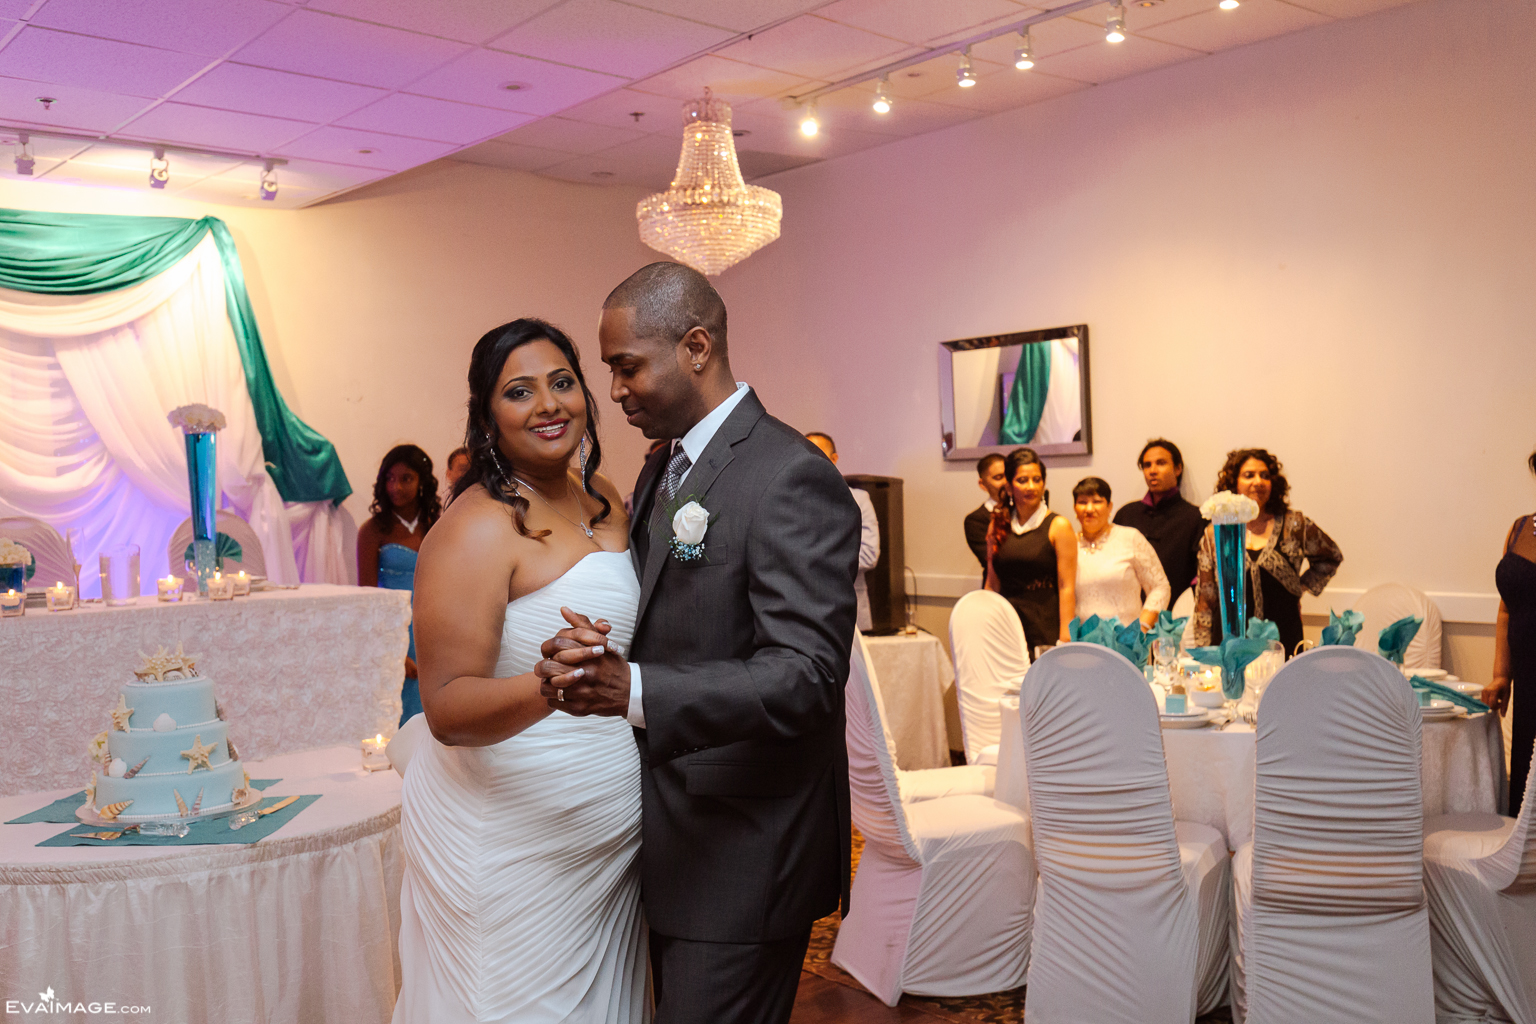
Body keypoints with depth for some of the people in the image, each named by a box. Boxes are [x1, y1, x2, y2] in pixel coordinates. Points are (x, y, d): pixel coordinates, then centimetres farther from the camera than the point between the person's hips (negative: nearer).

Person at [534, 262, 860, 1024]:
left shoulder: (792, 479, -20)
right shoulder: (660, 473, 10)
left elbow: (808, 674, -27)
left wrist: (633, 691, -38)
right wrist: (601, 656, -7)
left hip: (744, 851, -9)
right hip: (676, 839, 9)